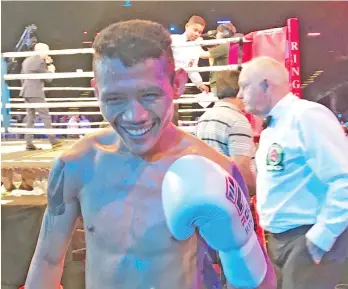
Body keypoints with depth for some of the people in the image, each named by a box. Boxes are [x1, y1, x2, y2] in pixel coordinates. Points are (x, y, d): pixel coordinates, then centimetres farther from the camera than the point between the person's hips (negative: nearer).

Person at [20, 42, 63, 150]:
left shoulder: (26, 61, 14)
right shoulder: (40, 62, -13)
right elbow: (48, 79, -9)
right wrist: (51, 70, 9)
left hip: (26, 92, 9)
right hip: (35, 93, -9)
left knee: (30, 117, 9)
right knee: (46, 116, -3)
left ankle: (29, 143, 6)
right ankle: (53, 141, -1)